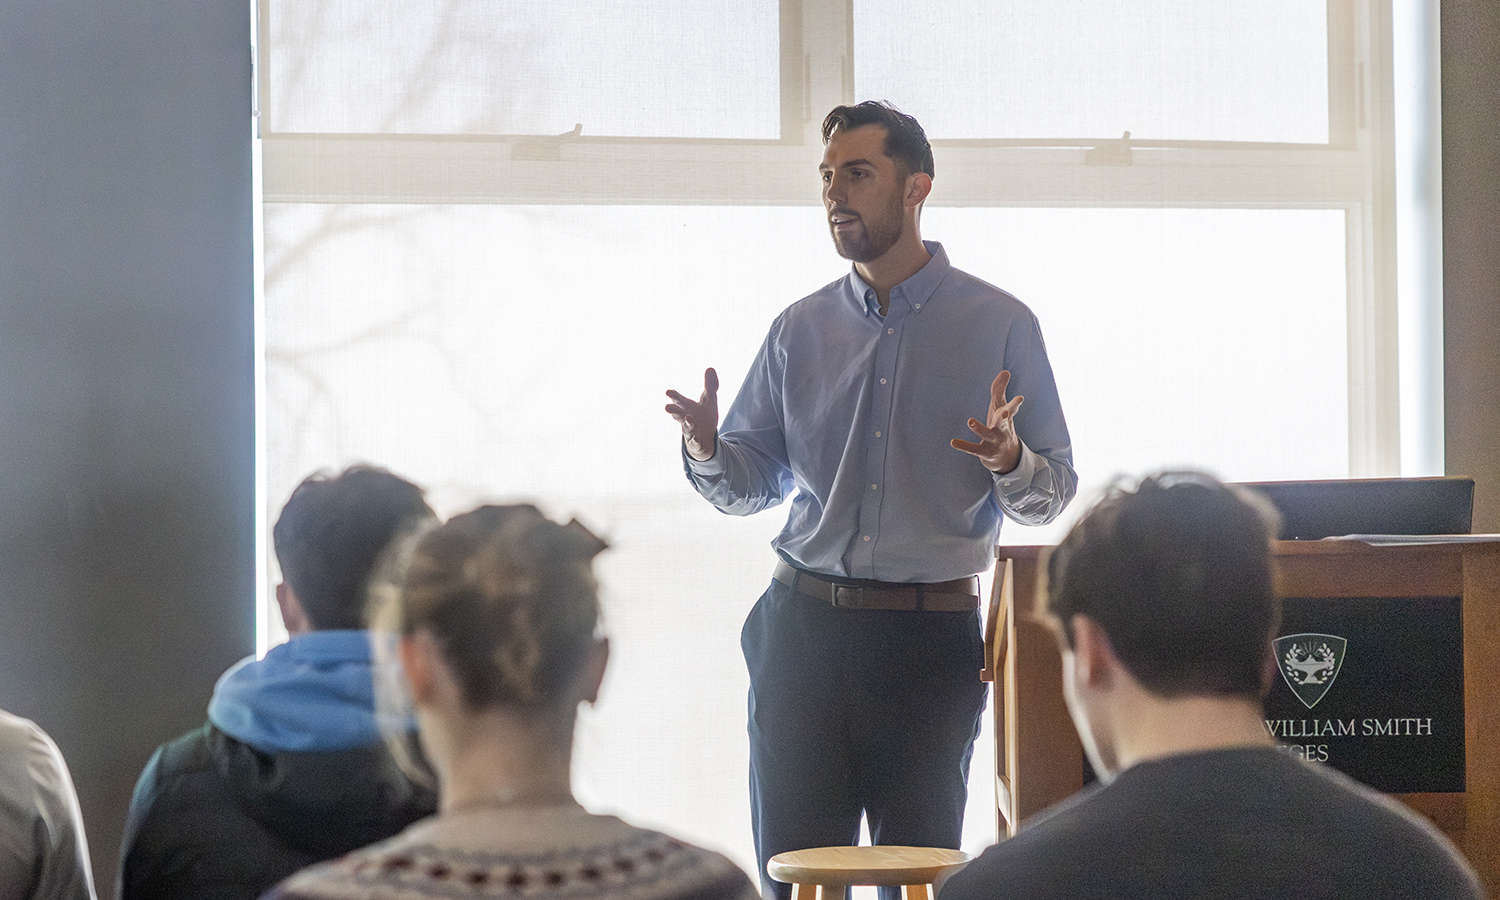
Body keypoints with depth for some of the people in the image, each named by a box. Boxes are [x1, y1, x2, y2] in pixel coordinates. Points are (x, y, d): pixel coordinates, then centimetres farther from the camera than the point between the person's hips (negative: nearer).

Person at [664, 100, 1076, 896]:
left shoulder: (999, 325, 2)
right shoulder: (799, 330, 11)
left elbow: (1054, 492, 0)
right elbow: (750, 484, 13)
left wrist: (1010, 463, -22)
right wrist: (708, 451, -9)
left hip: (932, 640, -2)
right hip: (803, 628, 3)